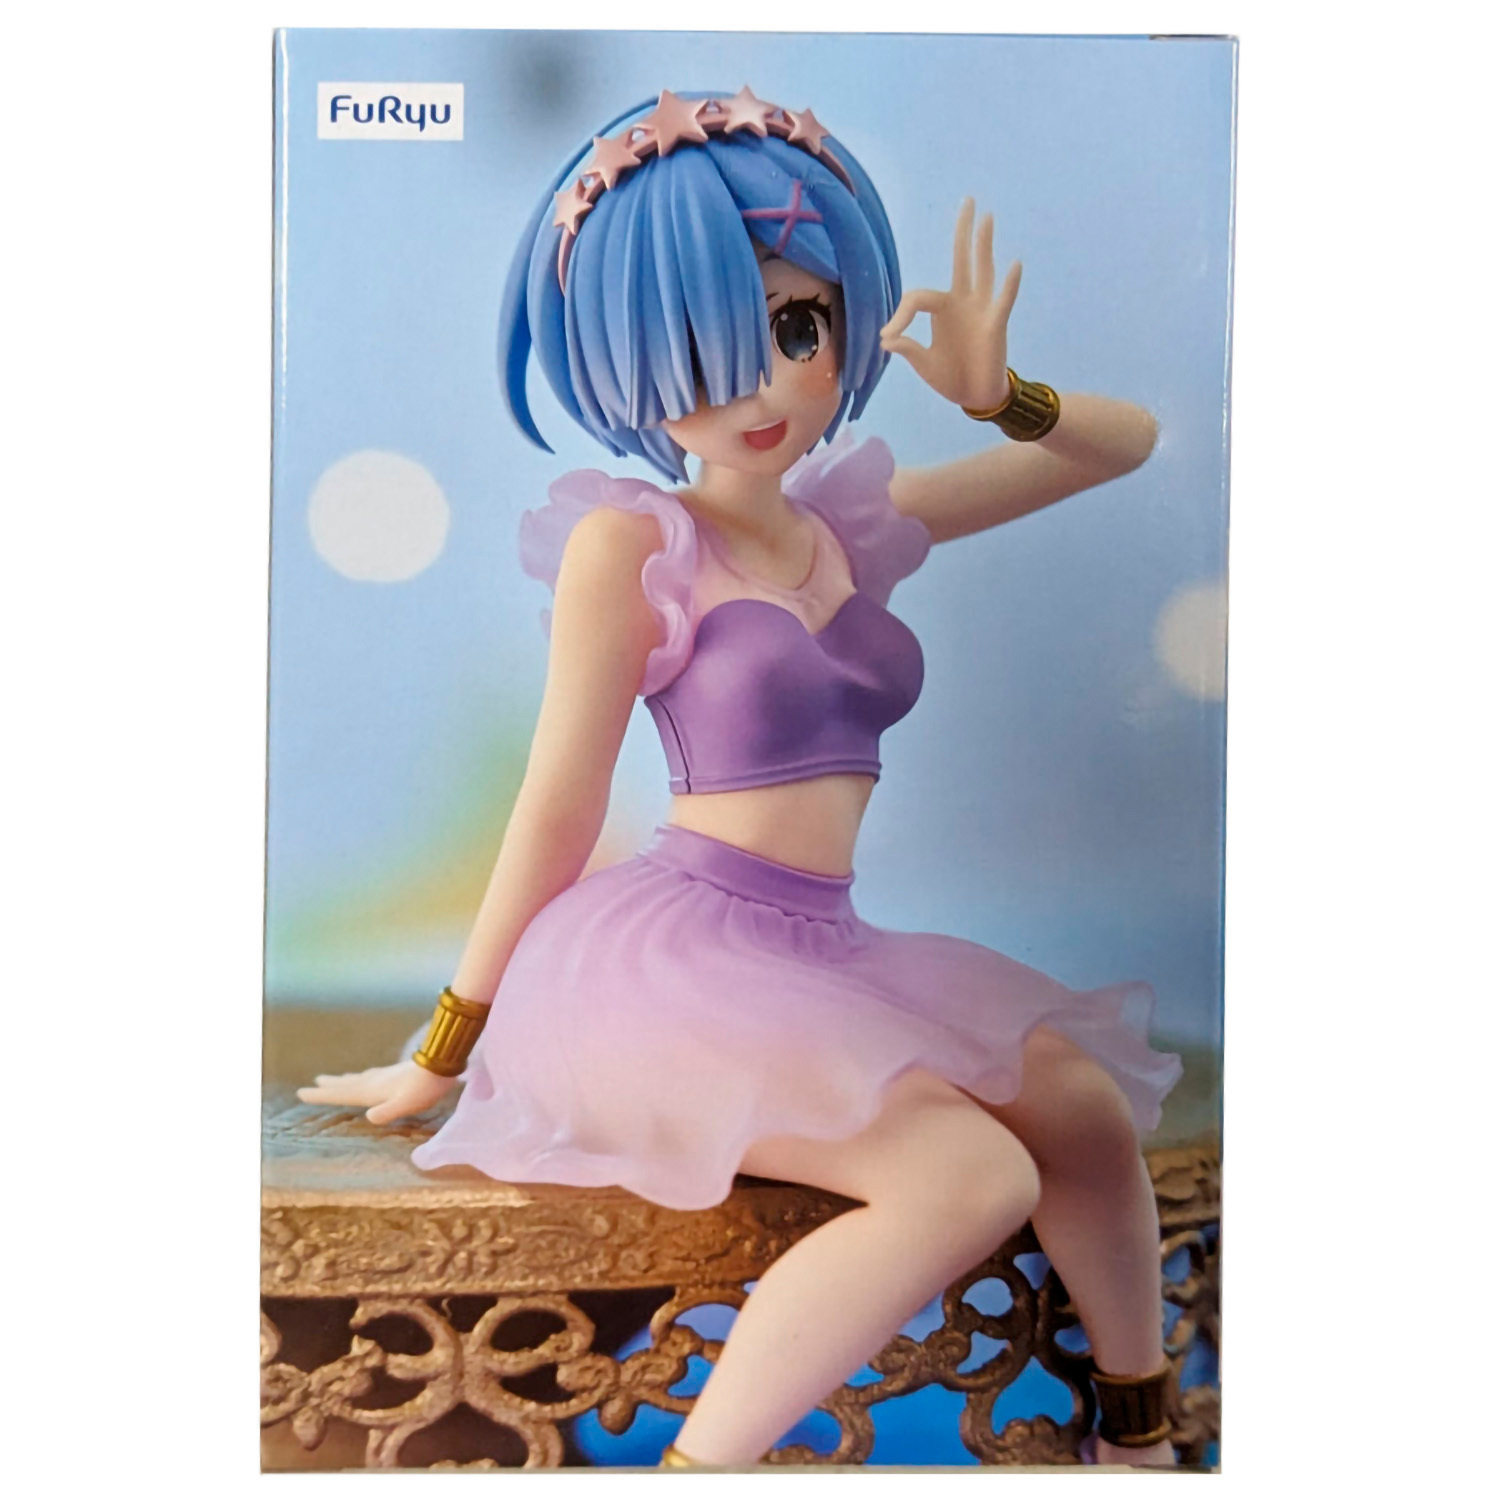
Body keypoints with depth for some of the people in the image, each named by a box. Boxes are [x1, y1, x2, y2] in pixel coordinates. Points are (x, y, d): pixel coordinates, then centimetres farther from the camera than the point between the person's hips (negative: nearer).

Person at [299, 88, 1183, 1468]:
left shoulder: (855, 522, 10)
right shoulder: (630, 543, -6)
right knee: (970, 1175, -24)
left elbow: (1125, 442, 19)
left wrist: (998, 396, -1)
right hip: (667, 948, -6)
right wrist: (445, 1047, 2)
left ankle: (1138, 1428, 19)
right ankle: (698, 1464, -8)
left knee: (1084, 1103, -7)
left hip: (823, 953, 6)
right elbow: (558, 810, -4)